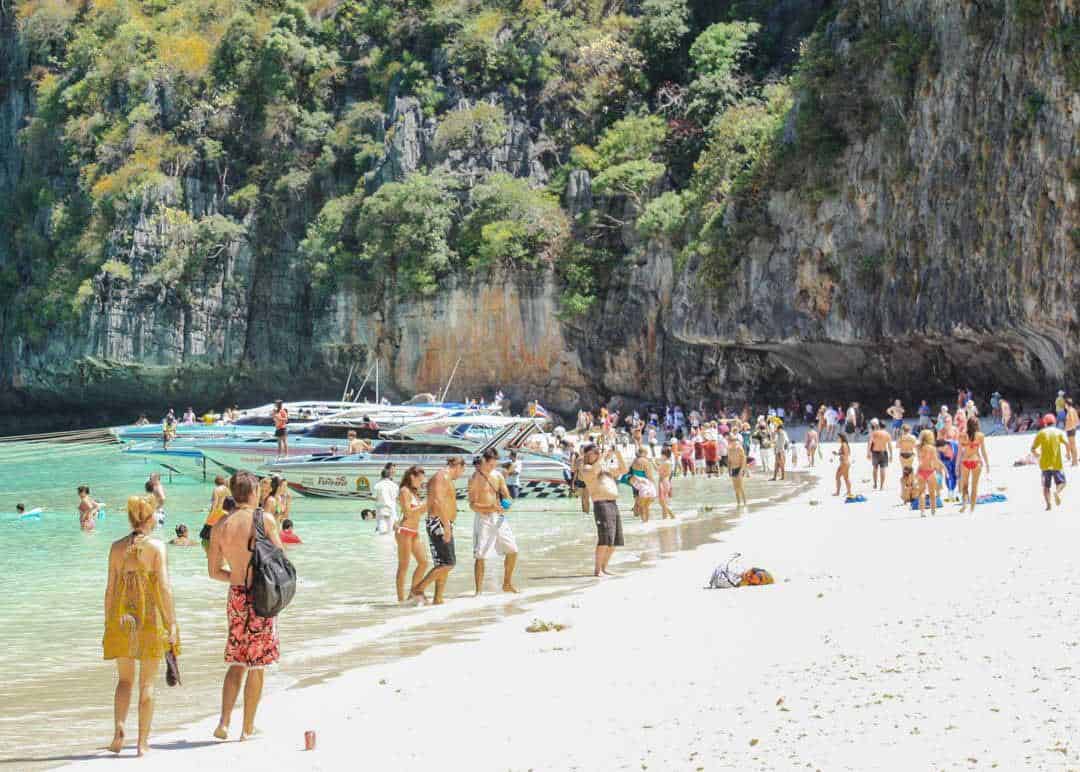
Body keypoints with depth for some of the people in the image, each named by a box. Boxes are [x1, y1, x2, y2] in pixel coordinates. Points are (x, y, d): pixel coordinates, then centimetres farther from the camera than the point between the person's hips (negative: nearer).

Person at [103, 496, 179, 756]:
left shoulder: (117, 547, 3)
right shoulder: (156, 546, -7)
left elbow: (110, 588, 4)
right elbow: (164, 587, -11)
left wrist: (108, 623, 12)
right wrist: (172, 624, -7)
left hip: (121, 617, 2)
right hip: (151, 617, -2)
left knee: (125, 679, 16)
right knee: (147, 682, 7)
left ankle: (118, 730, -4)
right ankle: (143, 742, 8)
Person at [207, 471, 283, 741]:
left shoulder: (220, 526, 2)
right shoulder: (265, 519, -9)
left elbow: (213, 571, 6)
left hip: (236, 597, 4)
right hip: (261, 597, -4)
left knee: (237, 662, 16)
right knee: (257, 665, 6)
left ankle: (224, 721, 5)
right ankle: (248, 727, 12)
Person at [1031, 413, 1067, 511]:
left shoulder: (1041, 433, 3)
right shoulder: (1058, 432, 1)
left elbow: (1033, 449, 2)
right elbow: (1067, 444, -13)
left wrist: (1038, 454, 22)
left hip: (1045, 464, 1)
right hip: (1057, 463, -1)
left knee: (1046, 486, 9)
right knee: (1061, 482, 12)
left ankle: (1048, 504, -7)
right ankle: (1057, 492, -20)